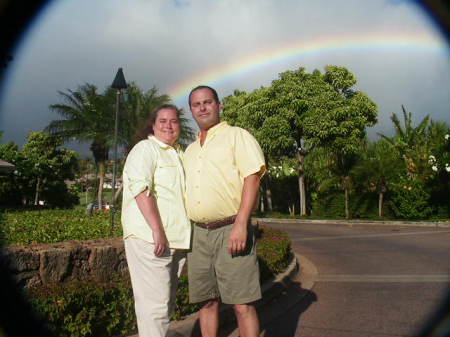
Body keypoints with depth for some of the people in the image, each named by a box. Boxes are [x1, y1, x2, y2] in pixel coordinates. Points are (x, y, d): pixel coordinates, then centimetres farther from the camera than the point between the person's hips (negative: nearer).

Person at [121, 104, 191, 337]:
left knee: (166, 301, 17)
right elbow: (141, 189, -17)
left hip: (176, 240, 9)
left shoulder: (178, 154, 21)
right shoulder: (145, 149, -4)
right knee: (155, 303, -6)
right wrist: (157, 230, -23)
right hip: (150, 239, -8)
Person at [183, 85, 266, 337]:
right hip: (199, 234, 6)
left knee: (242, 304, -4)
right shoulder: (190, 150, 21)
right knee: (208, 302, 11)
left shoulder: (237, 136, 1)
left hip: (231, 230, -6)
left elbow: (252, 178, -10)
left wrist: (241, 225, -19)